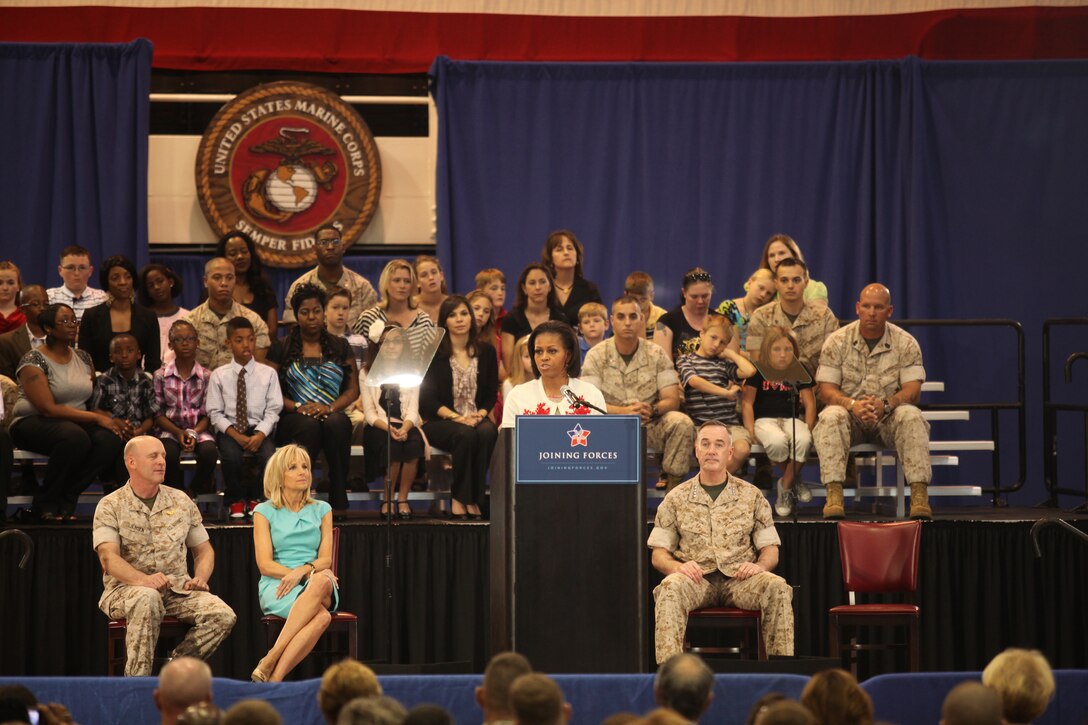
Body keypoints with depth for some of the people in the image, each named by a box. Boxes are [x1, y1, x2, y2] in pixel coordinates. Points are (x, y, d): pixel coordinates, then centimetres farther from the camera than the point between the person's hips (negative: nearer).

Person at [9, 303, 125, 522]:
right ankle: (45, 502, -19)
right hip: (31, 424, -6)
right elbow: (48, 408, -17)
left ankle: (66, 501, -14)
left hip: (76, 422, 6)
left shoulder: (83, 358, 12)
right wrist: (97, 418, -20)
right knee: (75, 436, -38)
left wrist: (110, 419, -9)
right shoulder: (34, 361, -9)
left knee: (110, 439, -26)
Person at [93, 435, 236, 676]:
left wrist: (200, 578, -1)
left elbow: (204, 550, 22)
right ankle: (137, 681, -34)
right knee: (147, 599, -40)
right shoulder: (110, 507, 2)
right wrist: (144, 579, -32)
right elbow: (109, 557, -13)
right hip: (125, 589, -4)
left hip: (177, 590, 4)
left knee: (223, 615, -23)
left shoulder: (181, 502, 15)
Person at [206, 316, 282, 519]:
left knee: (270, 456, -29)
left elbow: (273, 410, 1)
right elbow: (215, 413, 0)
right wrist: (236, 435, -13)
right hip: (228, 430, -1)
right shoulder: (219, 376, 2)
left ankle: (254, 498, 1)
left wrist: (260, 435, -16)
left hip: (259, 429, 1)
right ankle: (236, 500, -4)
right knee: (231, 455, -33)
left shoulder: (268, 374, 4)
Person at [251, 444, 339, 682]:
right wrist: (310, 572, -13)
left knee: (322, 580, -40)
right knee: (321, 616, -38)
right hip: (276, 586, -2)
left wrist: (303, 570, -16)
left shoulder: (321, 510, 17)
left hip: (314, 583, 2)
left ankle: (271, 662, -44)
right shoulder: (265, 512, 8)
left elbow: (325, 559, 7)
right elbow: (265, 565, -1)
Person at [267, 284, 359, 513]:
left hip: (332, 415, 1)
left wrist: (330, 408, -10)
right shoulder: (281, 348, 11)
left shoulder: (340, 347, 16)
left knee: (336, 423, -36)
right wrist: (298, 407, -14)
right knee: (308, 425, -38)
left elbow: (353, 389, 9)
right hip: (293, 420, -1)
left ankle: (339, 502, -37)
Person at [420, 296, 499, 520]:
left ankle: (474, 500, -26)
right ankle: (458, 500, -25)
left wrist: (480, 414, -10)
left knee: (487, 433, -33)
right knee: (466, 435, -36)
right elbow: (427, 398, -5)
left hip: (476, 419, 3)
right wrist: (456, 417, -18)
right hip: (439, 421, -3)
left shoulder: (486, 351, 12)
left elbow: (491, 394, 11)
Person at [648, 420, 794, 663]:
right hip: (697, 579, -1)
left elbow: (770, 548, 14)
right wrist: (677, 566, -13)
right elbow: (658, 554, 11)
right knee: (670, 587, -36)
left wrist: (759, 565, -10)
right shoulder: (676, 498, 13)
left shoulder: (751, 496, 15)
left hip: (739, 579, 1)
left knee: (777, 586, -31)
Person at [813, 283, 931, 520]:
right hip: (850, 414, 0)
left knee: (911, 417, -32)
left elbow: (912, 391, -8)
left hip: (888, 416, 0)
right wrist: (853, 405, -28)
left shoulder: (905, 343, 0)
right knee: (831, 417, -34)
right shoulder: (837, 342, 0)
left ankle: (919, 495, -38)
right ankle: (833, 496, -42)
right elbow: (826, 391, -7)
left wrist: (886, 405, -30)